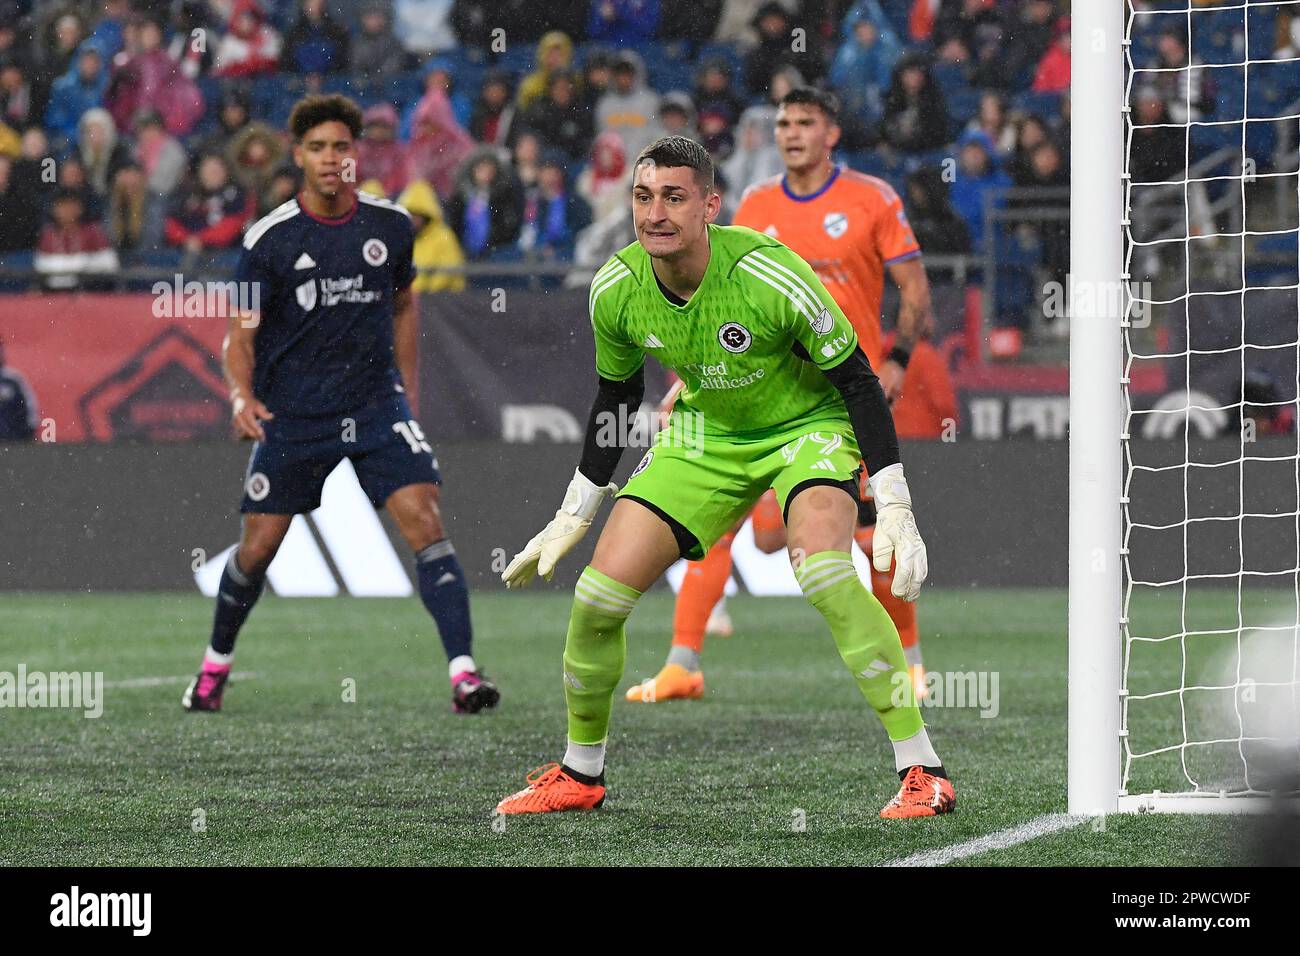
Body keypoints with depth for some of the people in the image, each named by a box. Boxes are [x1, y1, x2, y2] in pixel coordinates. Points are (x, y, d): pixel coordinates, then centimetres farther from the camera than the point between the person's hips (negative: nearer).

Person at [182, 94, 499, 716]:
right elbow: (239, 336, -5)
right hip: (291, 411, -1)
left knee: (423, 519, -16)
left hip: (376, 403, 1)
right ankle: (215, 666, 28)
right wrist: (242, 396, -23)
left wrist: (408, 388, 15)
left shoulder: (390, 225, 1)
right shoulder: (270, 239, -8)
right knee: (258, 548, 2)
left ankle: (463, 674, -19)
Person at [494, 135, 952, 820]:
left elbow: (856, 379, -19)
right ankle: (580, 775, 18)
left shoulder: (770, 276, -30)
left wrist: (894, 507, -23)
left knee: (822, 569, -33)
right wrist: (572, 518, 10)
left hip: (808, 425, -5)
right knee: (599, 594, -7)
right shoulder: (616, 290, -15)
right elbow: (616, 397, 5)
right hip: (706, 432, 5)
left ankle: (922, 773, -26)